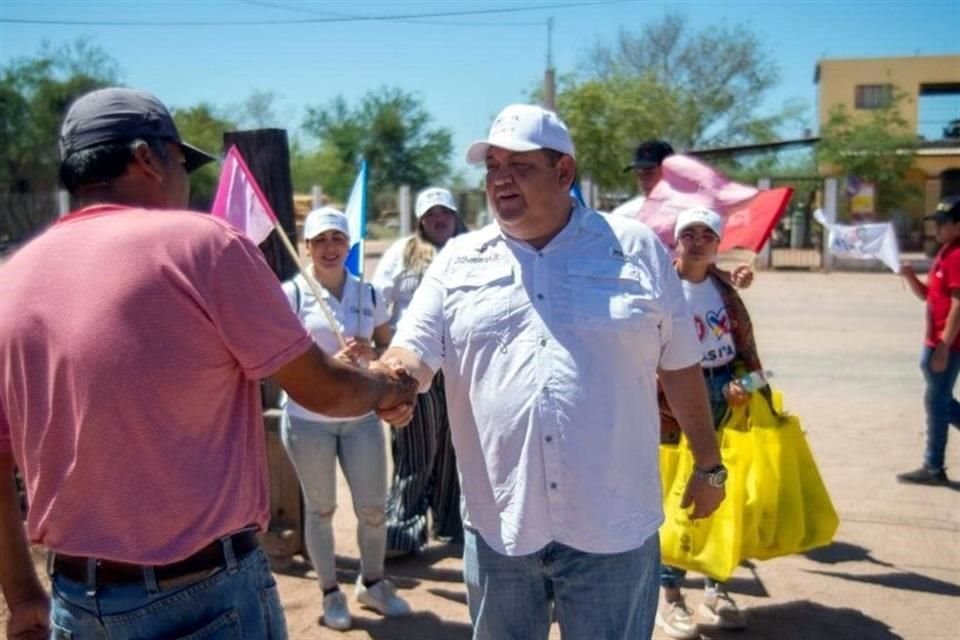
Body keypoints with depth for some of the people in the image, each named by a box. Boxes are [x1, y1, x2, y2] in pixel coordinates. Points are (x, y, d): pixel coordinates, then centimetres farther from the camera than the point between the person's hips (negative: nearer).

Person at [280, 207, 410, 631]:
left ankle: (372, 584, 32)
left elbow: (390, 347, 11)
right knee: (320, 509, 11)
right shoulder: (292, 294, -8)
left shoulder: (368, 293, 3)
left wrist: (370, 353, -12)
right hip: (308, 420, -3)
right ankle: (331, 593, 29)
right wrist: (331, 363, -24)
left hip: (361, 416, 3)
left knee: (374, 507, 8)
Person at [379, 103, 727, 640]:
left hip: (612, 527, -1)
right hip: (498, 525, 2)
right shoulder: (458, 261, 5)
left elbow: (681, 368, 7)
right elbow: (414, 351, -3)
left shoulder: (637, 249, 1)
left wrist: (710, 464, 13)